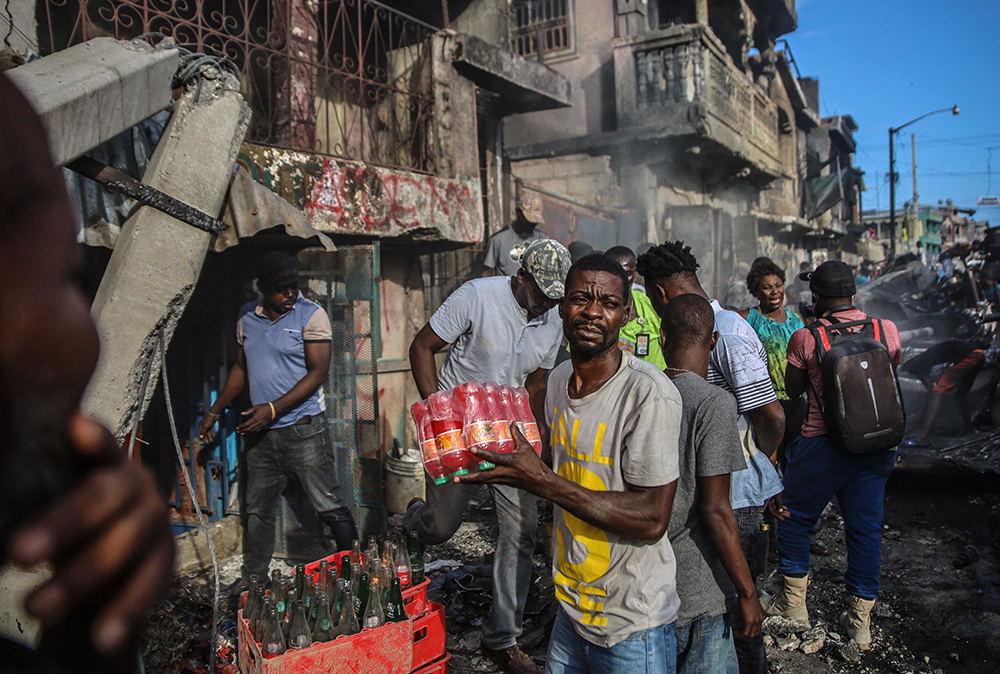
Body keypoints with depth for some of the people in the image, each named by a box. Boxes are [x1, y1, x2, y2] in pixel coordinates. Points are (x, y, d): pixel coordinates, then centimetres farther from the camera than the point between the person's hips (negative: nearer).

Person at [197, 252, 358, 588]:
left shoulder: (311, 315, -7)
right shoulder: (247, 317, 9)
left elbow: (318, 372, -13)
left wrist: (273, 408, -19)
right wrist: (214, 412, 20)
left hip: (303, 430, -5)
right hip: (260, 433, 5)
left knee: (330, 506, -2)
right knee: (258, 510, 15)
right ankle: (252, 577, 31)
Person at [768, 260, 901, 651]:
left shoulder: (806, 338, -12)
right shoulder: (887, 330, -2)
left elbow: (792, 390, 3)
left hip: (822, 446, -3)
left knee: (793, 519, 15)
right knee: (866, 528, 12)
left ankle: (793, 604, 26)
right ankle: (860, 622, 20)